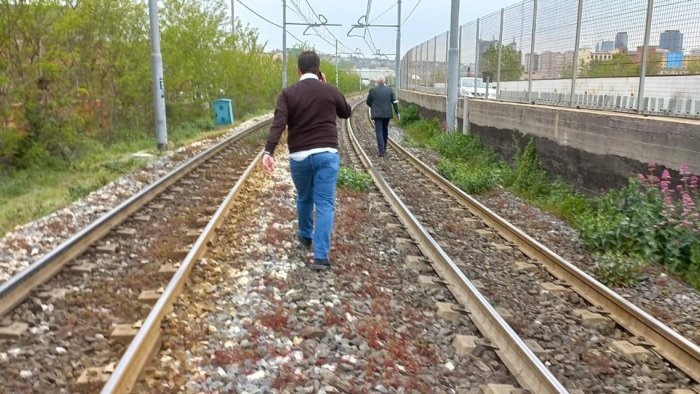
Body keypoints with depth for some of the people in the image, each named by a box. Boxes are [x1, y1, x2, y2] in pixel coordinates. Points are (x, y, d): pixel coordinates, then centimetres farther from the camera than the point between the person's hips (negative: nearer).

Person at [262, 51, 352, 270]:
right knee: (325, 204, -2)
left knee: (304, 199, 23)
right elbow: (346, 113, 21)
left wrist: (269, 151, -23)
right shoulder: (330, 91, 2)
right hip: (327, 154, -1)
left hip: (299, 156, 1)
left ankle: (305, 237, 44)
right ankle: (321, 256, -9)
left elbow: (278, 123, -16)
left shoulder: (288, 93, -1)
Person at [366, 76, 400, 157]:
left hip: (377, 114, -3)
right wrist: (397, 113, 4)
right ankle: (384, 149, 26)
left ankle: (381, 151, -13)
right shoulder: (390, 90, 2)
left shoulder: (372, 90, -3)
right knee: (385, 131, 19)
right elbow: (394, 102, -2)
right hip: (387, 114, 3)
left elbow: (368, 102, 7)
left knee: (379, 132, -3)